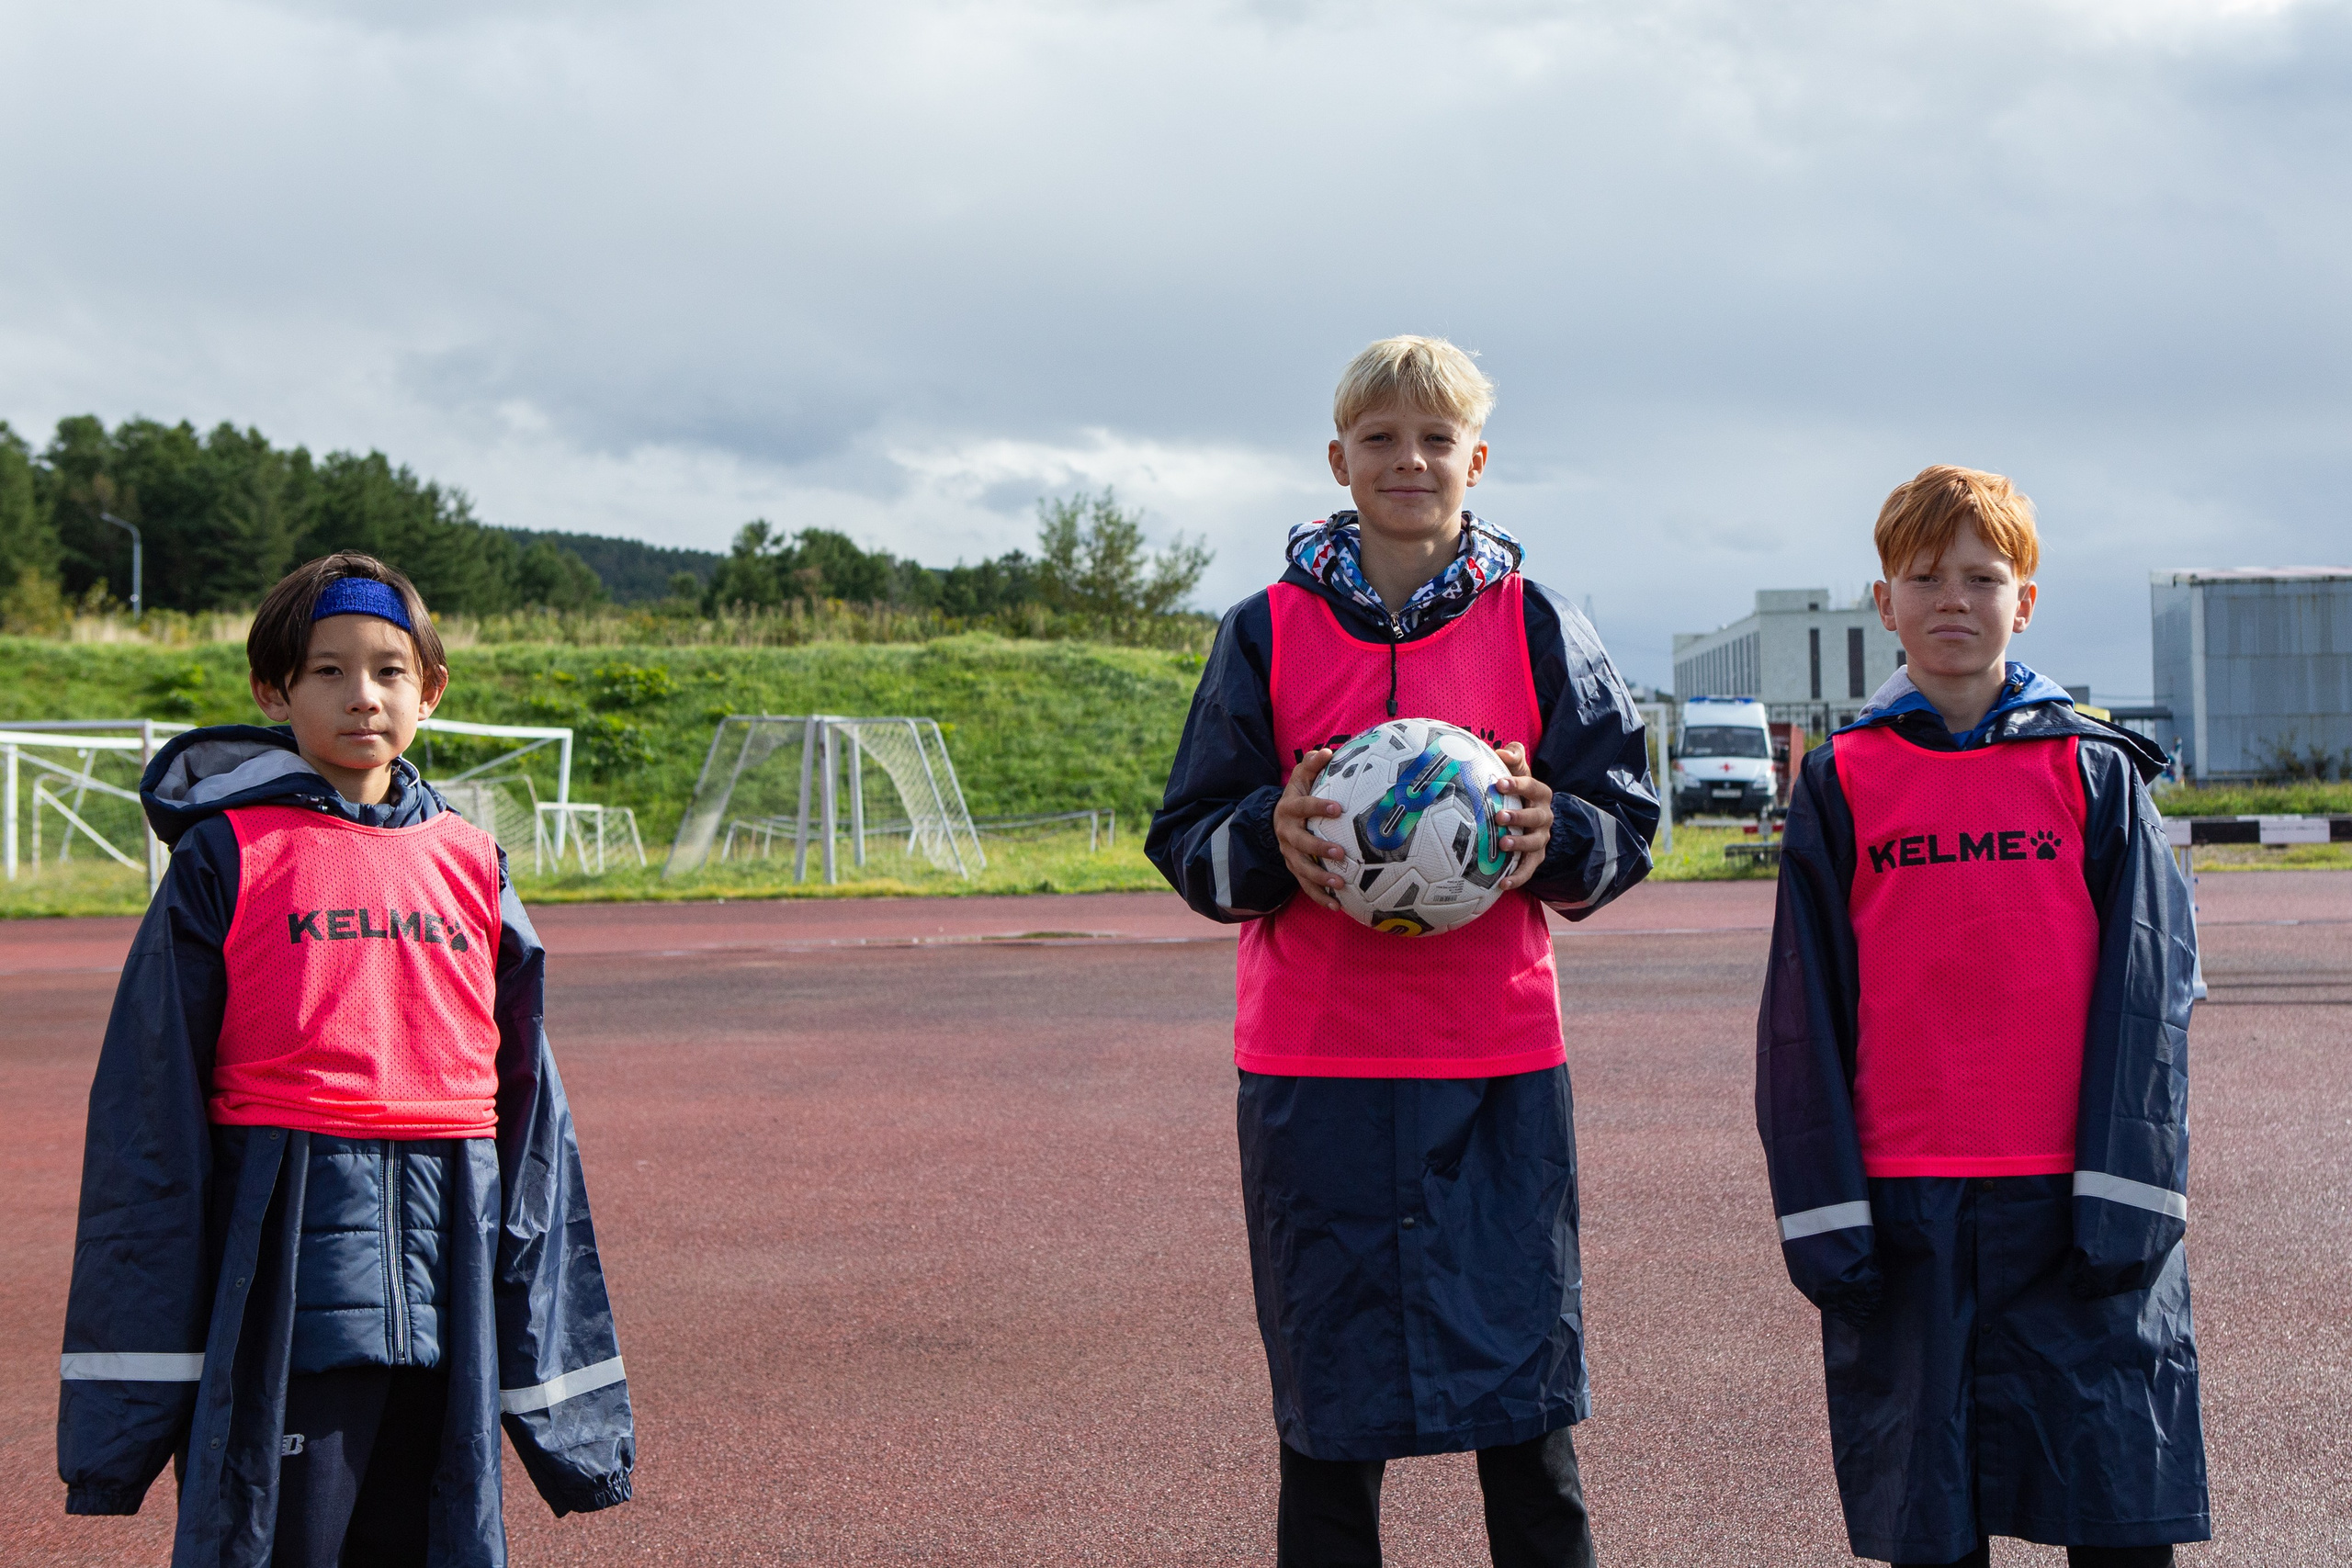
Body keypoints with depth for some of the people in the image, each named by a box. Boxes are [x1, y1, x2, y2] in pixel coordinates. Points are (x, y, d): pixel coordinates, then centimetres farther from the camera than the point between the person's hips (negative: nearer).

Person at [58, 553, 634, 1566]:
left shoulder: (472, 865, 13)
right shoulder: (227, 856, 1)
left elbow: (526, 1105, 16)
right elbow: (148, 1112, -1)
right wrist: (136, 1373, -5)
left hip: (450, 1268, 4)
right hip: (284, 1249, -4)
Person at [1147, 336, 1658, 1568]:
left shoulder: (1536, 628, 6)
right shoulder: (1269, 631, 5)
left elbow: (1625, 825, 7)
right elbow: (1188, 843, 7)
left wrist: (1553, 832, -14)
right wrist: (1270, 837, -15)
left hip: (1498, 1062, 0)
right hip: (1314, 1065, 0)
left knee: (1524, 1409, 5)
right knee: (1327, 1419, 6)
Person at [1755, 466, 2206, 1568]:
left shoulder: (2095, 772, 6)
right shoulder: (1842, 782, 6)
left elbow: (2147, 988, 2)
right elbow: (1807, 1007, 5)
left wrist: (2126, 1189, -7)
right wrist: (1824, 1207, -2)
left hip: (2071, 1200, 0)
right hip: (1903, 1209, 1)